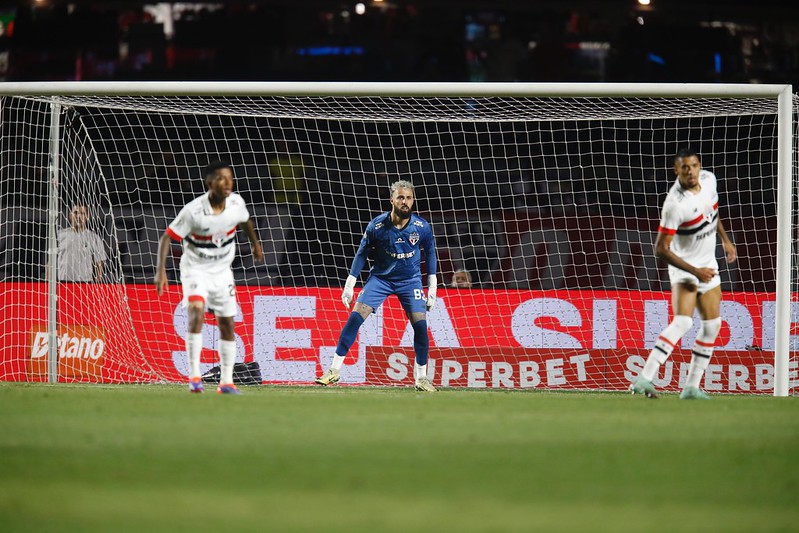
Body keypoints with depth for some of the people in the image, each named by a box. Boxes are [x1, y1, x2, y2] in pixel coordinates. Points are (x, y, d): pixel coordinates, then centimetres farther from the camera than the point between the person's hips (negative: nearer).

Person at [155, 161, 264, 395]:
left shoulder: (236, 203, -11)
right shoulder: (193, 211, -24)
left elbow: (245, 221, 14)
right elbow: (167, 237, -18)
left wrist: (255, 244, 30)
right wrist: (161, 271, -27)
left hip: (222, 271, 5)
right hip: (195, 269, -5)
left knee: (227, 325, 7)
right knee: (197, 310, -27)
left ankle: (226, 382, 19)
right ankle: (194, 377, -27)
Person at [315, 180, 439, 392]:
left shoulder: (422, 227, -15)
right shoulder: (376, 226, -18)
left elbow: (429, 253, 3)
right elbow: (362, 253, -4)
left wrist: (432, 287, 4)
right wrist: (349, 285, -4)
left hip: (410, 279, 1)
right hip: (380, 277, 0)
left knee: (420, 324, -13)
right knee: (356, 316, -14)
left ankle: (421, 377, 5)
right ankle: (334, 370, -7)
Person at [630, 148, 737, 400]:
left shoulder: (709, 179, -5)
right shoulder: (675, 204, -27)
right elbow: (661, 249, -24)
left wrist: (725, 239, 20)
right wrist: (694, 271, -22)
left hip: (708, 265, 8)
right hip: (684, 266, -8)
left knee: (712, 325, 8)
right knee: (682, 321, -25)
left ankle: (691, 387, 15)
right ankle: (644, 379, -32)